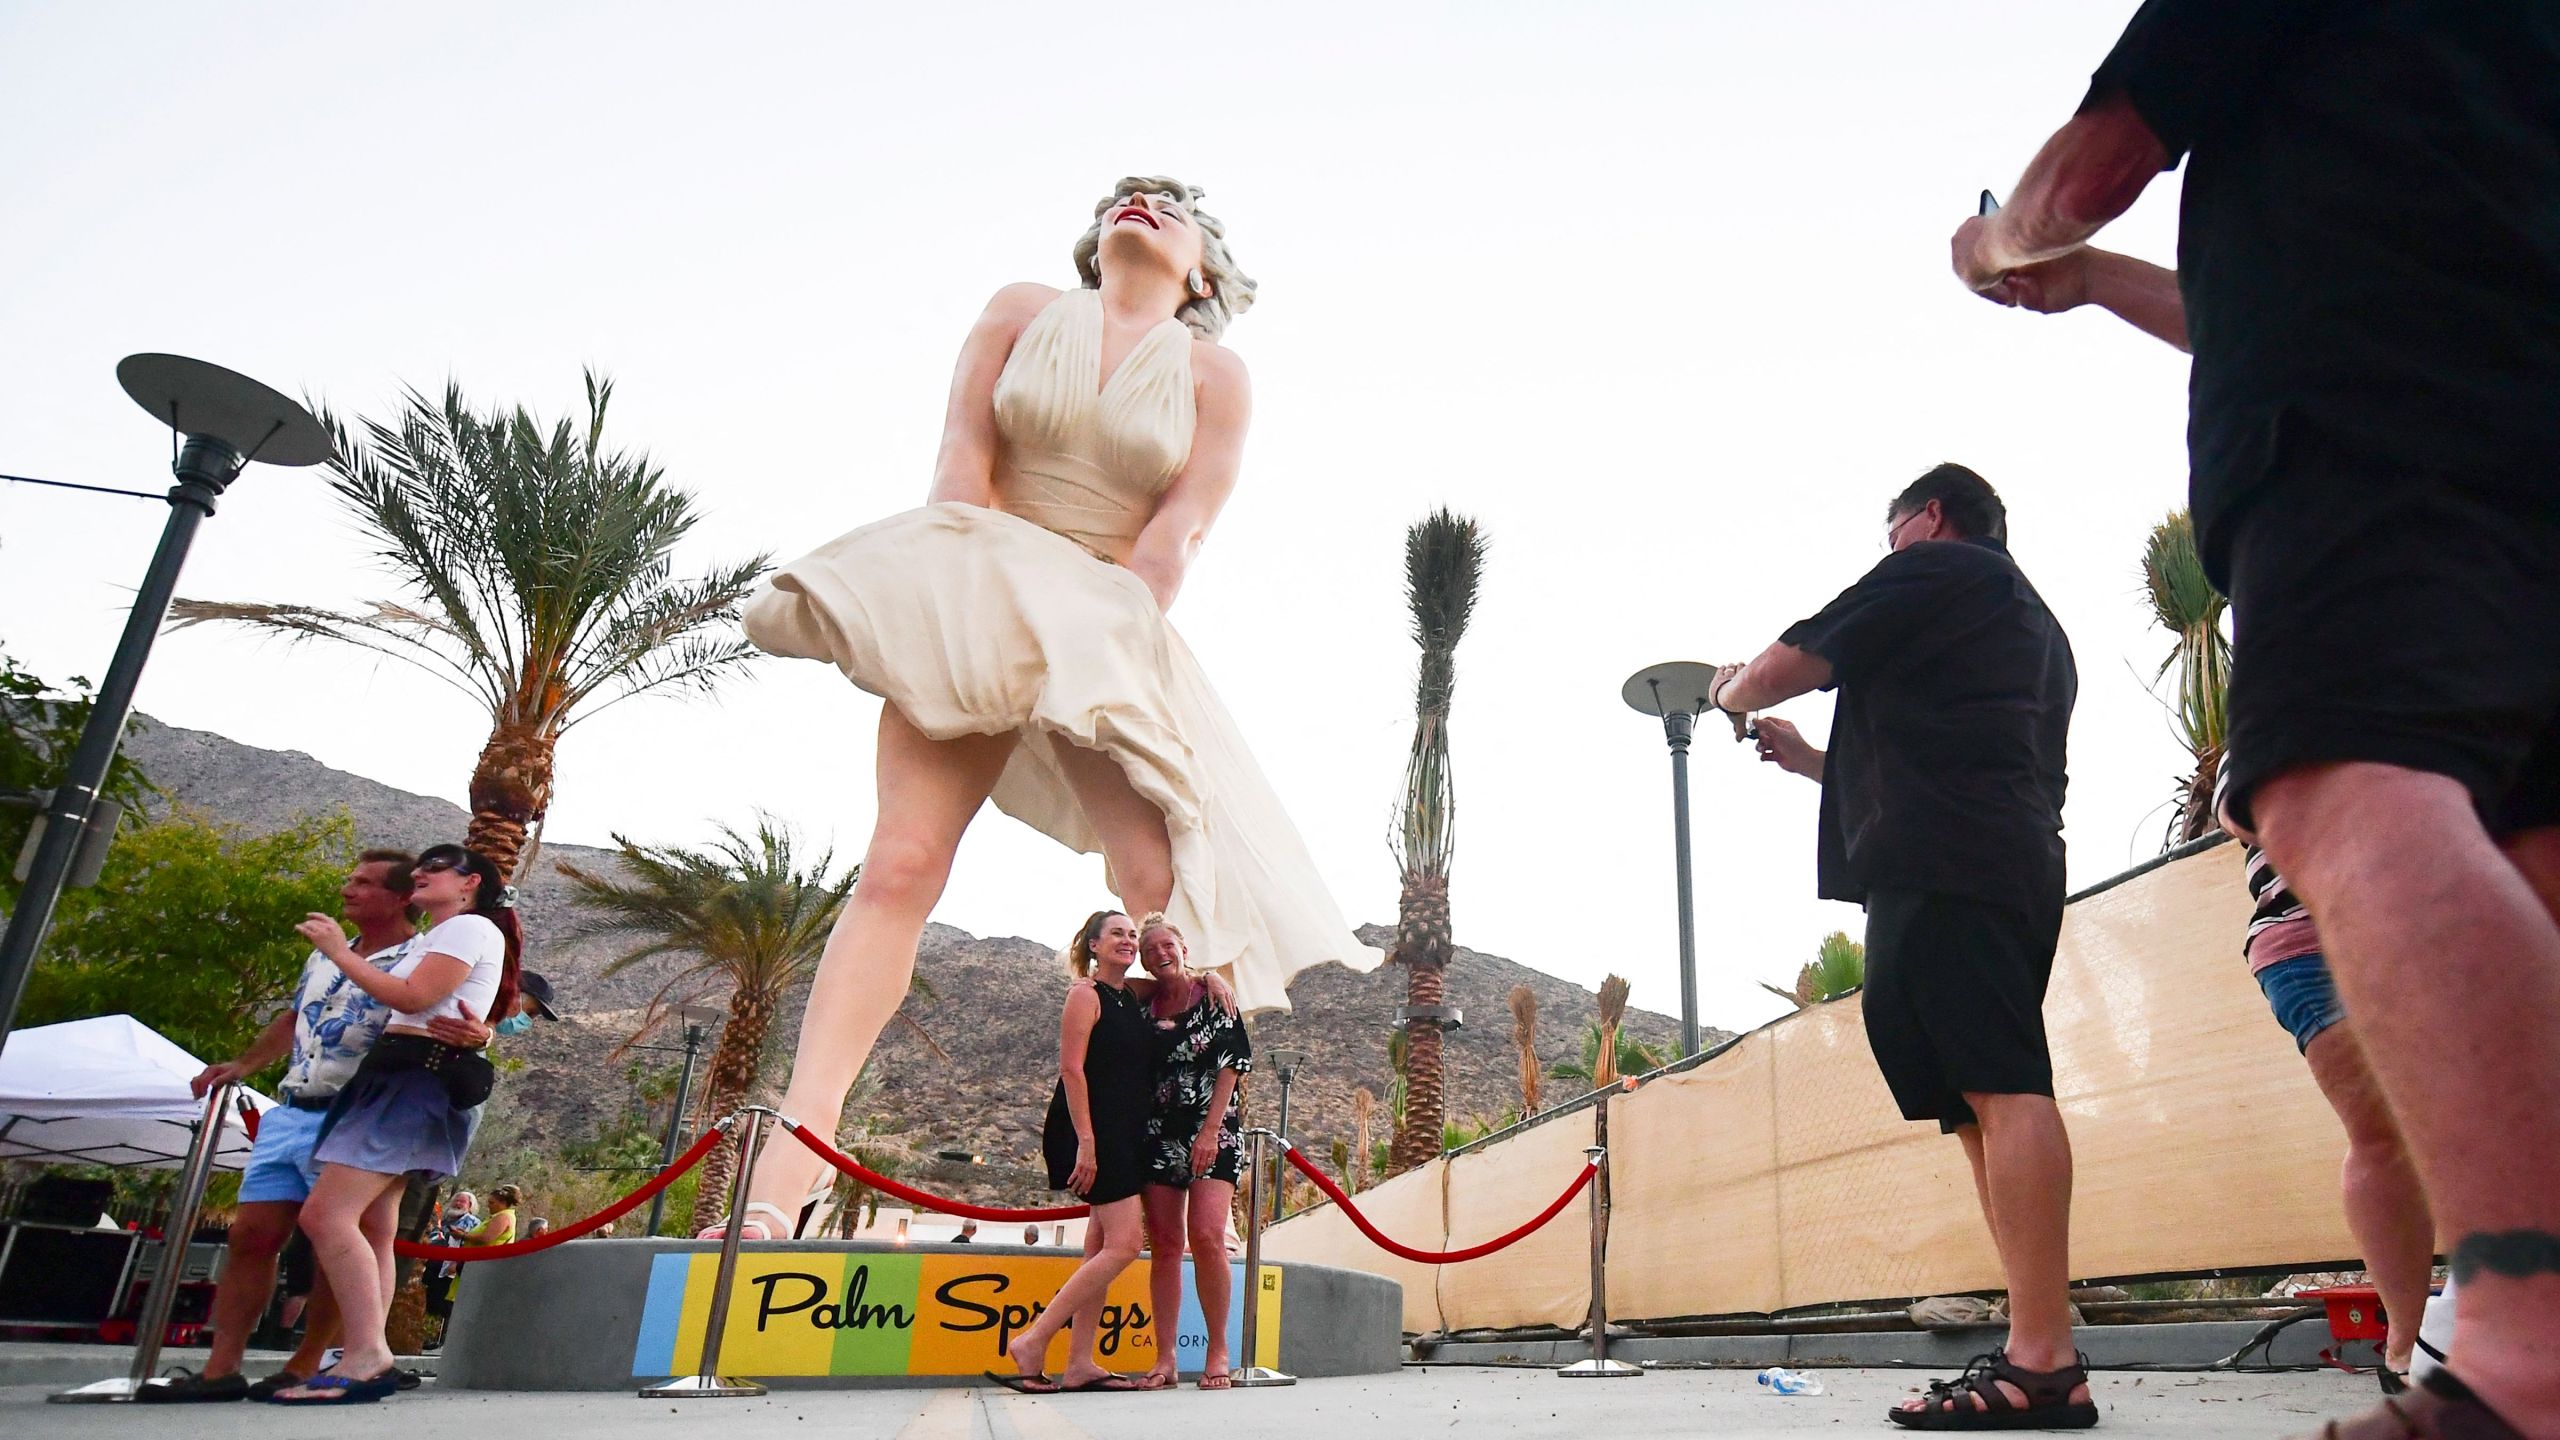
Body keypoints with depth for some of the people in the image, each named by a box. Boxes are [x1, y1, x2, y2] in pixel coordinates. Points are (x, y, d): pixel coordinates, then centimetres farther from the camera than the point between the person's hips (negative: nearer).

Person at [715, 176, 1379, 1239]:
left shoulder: (1213, 375, 7)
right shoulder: (1021, 313, 11)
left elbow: (1173, 537, -3)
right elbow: (962, 464, 2)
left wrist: (1099, 639, -13)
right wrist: (973, 599, -9)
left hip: (1117, 635, 0)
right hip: (984, 603, 0)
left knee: (1163, 876, -17)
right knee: (902, 863, -14)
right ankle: (788, 1166, -15)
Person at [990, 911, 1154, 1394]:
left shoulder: (1135, 999, 15)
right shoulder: (1085, 993, -7)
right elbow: (1071, 1069, -15)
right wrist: (1085, 1142, -22)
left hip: (1127, 1134, 9)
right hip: (1093, 1132, -9)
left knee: (1102, 1249, 7)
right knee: (1123, 1244, -14)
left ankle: (1079, 1363, 11)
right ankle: (1032, 1342, -9)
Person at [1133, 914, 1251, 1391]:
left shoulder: (1213, 995, 1)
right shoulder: (1143, 1008, 11)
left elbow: (1234, 1060, -5)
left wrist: (1211, 1130, -12)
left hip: (1213, 1130, -3)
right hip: (1158, 1133, 3)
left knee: (1207, 1235, -16)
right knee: (1164, 1244, 1)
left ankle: (1218, 1351, -5)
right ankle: (1166, 1357, 7)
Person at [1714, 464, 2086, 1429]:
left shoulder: (1932, 566, 6)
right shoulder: (2036, 622, 33)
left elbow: (1780, 670, 2)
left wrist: (1730, 691, 25)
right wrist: (1813, 762, 36)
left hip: (1940, 864, -9)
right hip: (2020, 867, 9)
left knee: (1999, 1088, -16)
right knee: (1990, 1097, 5)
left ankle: (2042, 1364, -20)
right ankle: (2038, 1356, 2)